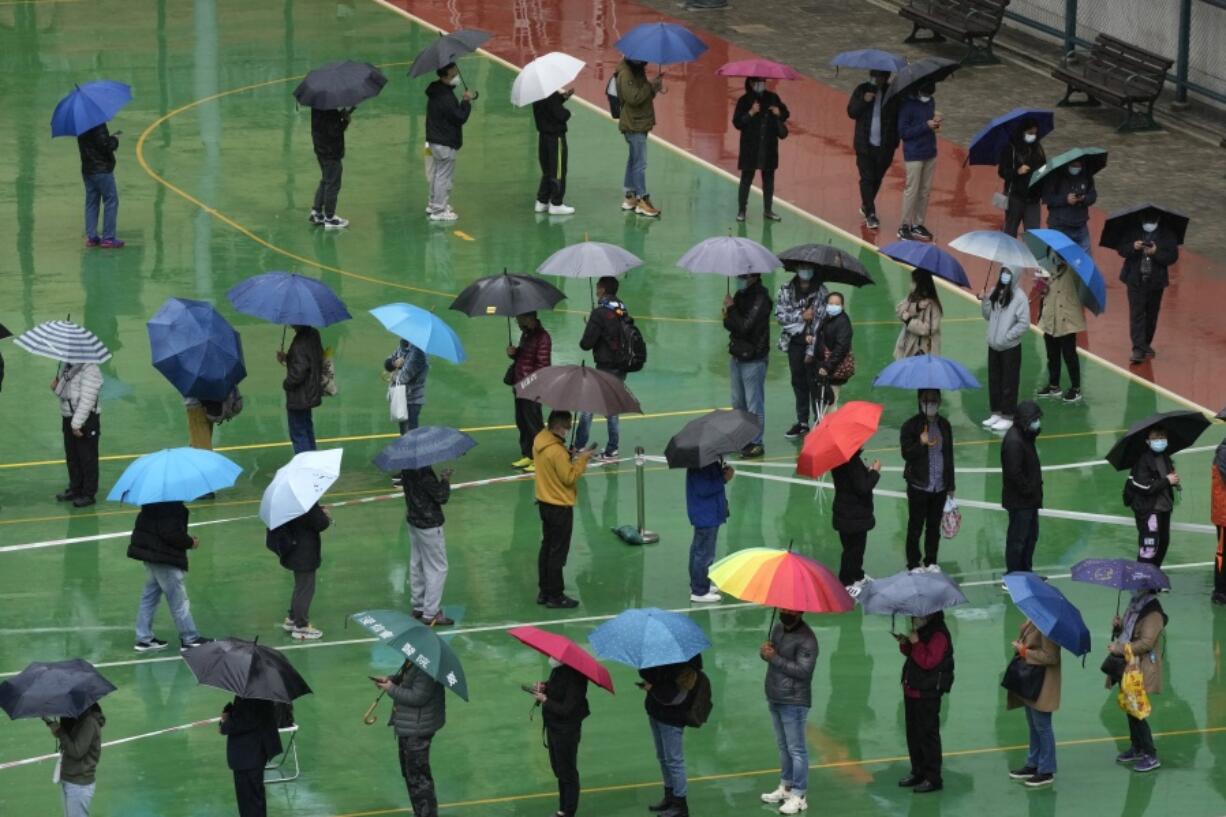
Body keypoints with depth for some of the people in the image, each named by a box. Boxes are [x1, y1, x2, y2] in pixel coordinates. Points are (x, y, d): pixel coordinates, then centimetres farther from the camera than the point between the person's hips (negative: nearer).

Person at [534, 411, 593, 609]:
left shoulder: (540, 440, -1)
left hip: (545, 502, 9)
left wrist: (570, 457, 5)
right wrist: (582, 460, -14)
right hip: (560, 507, -9)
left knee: (547, 547, 18)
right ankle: (555, 596, 9)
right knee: (558, 552, 2)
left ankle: (544, 592, 26)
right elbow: (569, 477, -20)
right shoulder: (557, 451, -28)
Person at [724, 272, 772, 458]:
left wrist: (731, 309, -14)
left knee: (754, 404, -2)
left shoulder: (760, 299, -17)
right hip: (737, 356, 9)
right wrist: (728, 317, -8)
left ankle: (756, 443, 5)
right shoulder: (740, 295, 8)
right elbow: (731, 324, 14)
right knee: (738, 402, 17)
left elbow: (745, 326, -25)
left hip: (753, 360, -9)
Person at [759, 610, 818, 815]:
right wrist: (764, 652, -8)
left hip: (794, 702, -8)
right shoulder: (778, 627, 7)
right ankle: (785, 788, 31)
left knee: (796, 749, -5)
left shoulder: (806, 639, -19)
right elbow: (769, 652, 16)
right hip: (775, 698, 8)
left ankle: (798, 796, -1)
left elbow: (803, 670, -24)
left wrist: (775, 658, -23)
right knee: (783, 746, 19)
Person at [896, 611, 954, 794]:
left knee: (928, 734, -3)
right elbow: (909, 652, 22)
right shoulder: (920, 631, 10)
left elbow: (928, 661, -27)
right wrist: (905, 643, 3)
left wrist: (916, 643, -24)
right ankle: (918, 772, 28)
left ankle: (933, 778, 3)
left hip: (928, 694, -10)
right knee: (913, 733, 16)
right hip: (912, 690, 10)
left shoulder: (938, 635, -19)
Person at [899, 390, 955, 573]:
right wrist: (921, 444, -32)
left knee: (934, 526, 12)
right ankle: (913, 564, 13)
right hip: (919, 486, -4)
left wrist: (950, 485, 14)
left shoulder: (944, 425, 8)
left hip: (940, 487, 4)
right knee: (915, 527, 3)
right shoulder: (910, 426, -7)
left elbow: (949, 456, 13)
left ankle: (931, 562, 23)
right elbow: (906, 453, -13)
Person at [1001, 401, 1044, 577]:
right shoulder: (1014, 441, -24)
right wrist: (1028, 490, -18)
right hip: (1020, 501, -10)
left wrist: (1035, 489, 12)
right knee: (1018, 538, -2)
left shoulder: (1026, 437, 9)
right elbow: (1014, 472, -27)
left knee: (1031, 536, 20)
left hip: (1030, 499, 10)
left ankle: (1026, 572, 32)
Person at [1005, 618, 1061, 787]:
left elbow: (1049, 656, -24)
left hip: (1042, 684, -9)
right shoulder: (1032, 621, 2)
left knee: (1042, 727, 2)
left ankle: (1046, 772, 12)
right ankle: (1033, 765, 31)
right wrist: (1020, 646, -3)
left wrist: (1024, 651, -19)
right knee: (1033, 726, 19)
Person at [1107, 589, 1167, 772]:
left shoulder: (1153, 613, -18)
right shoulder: (1135, 605, 10)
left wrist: (1119, 648, -24)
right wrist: (1118, 627, -3)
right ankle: (1136, 748, 29)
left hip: (1141, 670, -9)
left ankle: (1151, 756, 2)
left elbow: (1146, 642, -25)